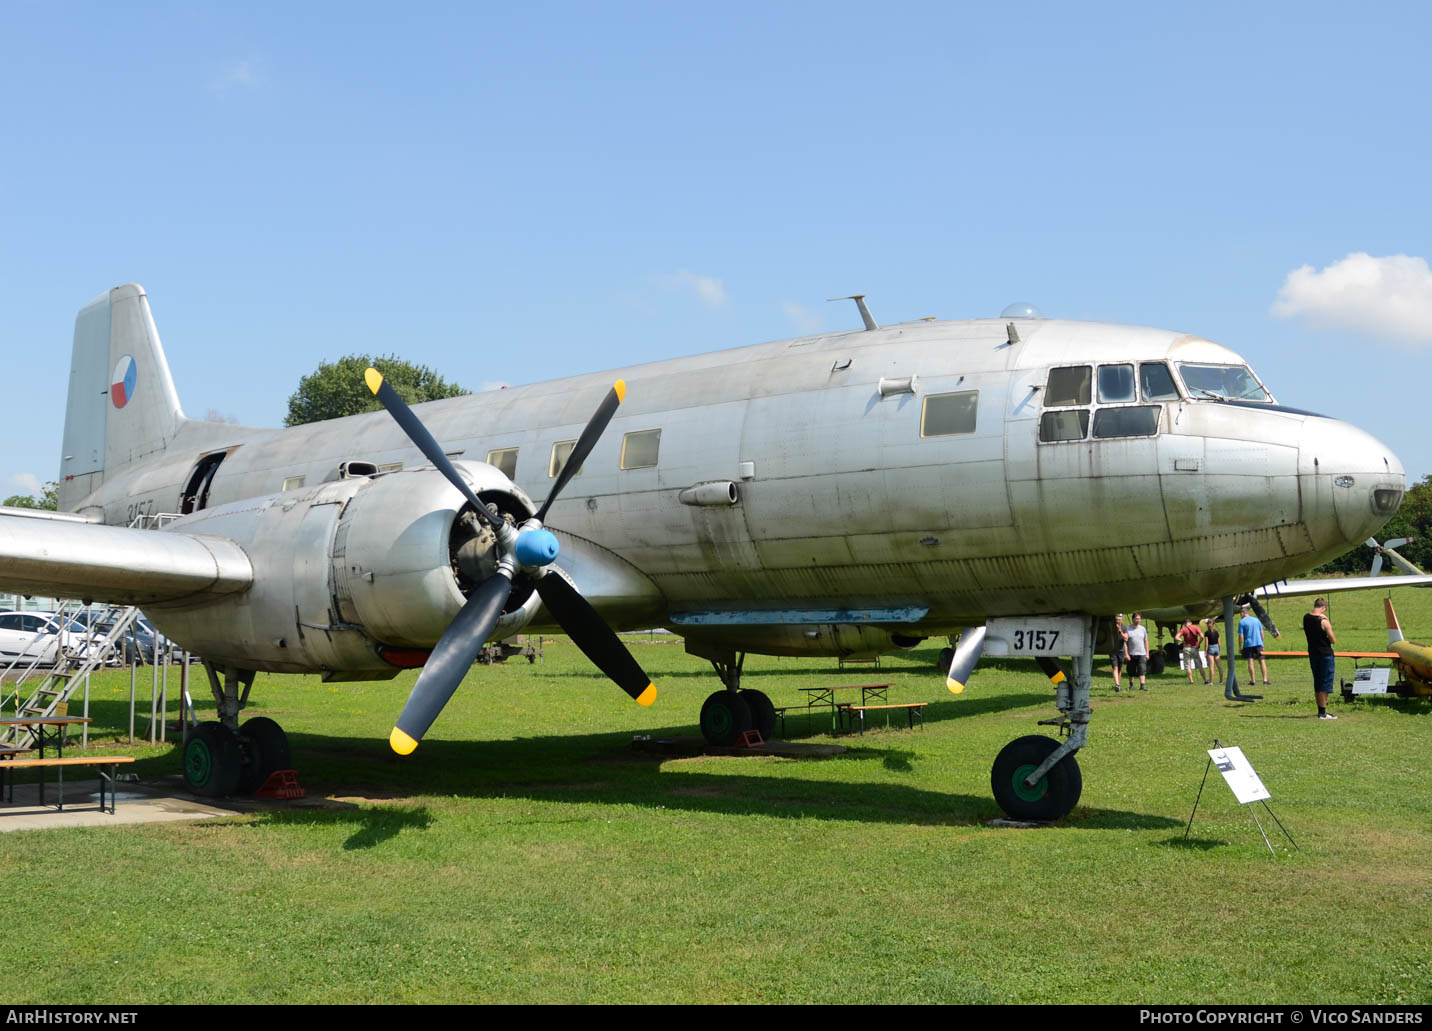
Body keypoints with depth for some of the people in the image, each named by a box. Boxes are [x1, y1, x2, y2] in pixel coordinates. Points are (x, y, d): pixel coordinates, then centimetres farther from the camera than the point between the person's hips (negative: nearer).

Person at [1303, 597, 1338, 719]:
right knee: (1325, 684, -1)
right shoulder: (1323, 621, -18)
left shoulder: (1306, 618, 2)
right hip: (1325, 654, -7)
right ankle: (1323, 713, 0)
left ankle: (1320, 711, 21)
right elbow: (1333, 640, -13)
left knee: (1317, 684, 15)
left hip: (1312, 653, 7)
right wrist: (1329, 625, 2)